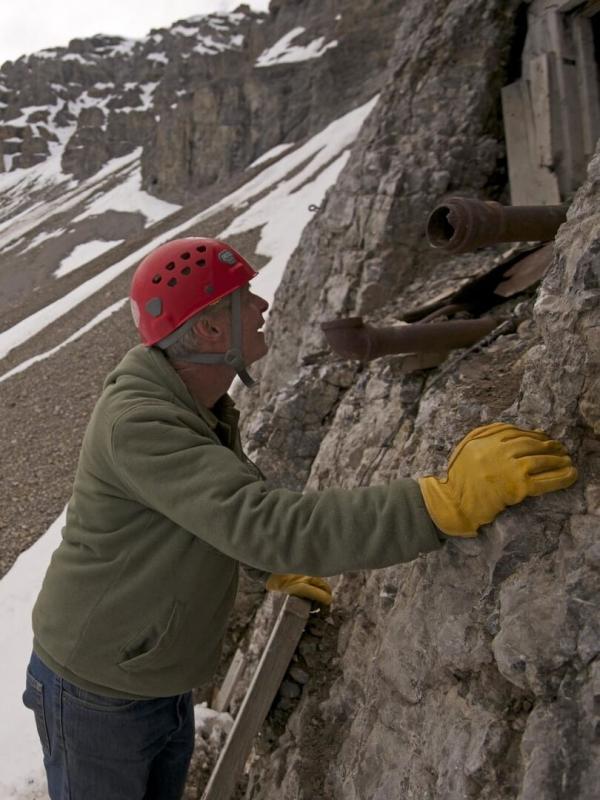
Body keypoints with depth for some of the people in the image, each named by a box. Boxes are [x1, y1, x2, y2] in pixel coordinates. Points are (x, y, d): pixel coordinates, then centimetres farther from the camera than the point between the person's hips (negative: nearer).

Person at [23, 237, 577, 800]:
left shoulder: (204, 404, -3)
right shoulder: (135, 424, -33)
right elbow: (270, 526, -43)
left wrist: (275, 571, 21)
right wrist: (447, 501, -46)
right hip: (96, 702, -7)